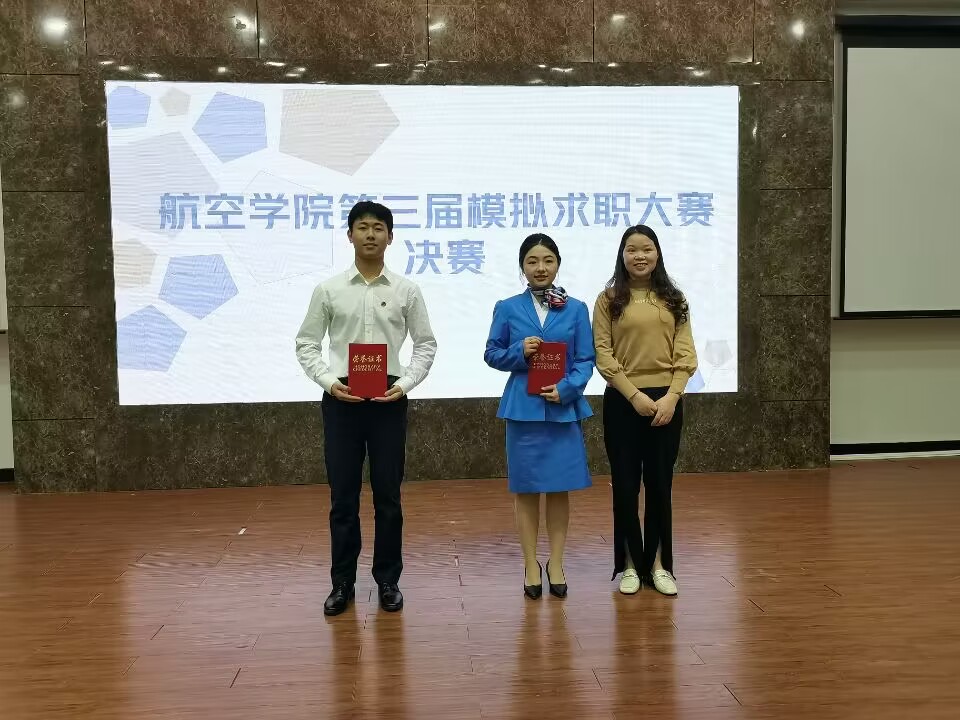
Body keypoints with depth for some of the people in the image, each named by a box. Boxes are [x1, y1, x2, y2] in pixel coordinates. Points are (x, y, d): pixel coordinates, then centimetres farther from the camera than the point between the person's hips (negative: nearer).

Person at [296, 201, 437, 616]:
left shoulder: (406, 291, 2)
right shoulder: (328, 290, 1)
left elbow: (425, 343, 5)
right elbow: (306, 343, 4)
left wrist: (405, 384, -8)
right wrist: (328, 381, -10)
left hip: (388, 399, 0)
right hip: (341, 399, 0)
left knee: (388, 496, 7)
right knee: (343, 496, 7)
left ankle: (388, 580, 21)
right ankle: (342, 582, 19)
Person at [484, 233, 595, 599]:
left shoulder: (576, 309, 2)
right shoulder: (508, 308, 2)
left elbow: (585, 360, 1)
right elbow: (492, 354, 5)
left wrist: (566, 389, -15)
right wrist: (519, 352, -14)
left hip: (563, 408, 1)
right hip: (523, 408, 0)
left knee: (559, 488, 8)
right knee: (526, 488, 7)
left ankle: (556, 562, 22)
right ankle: (531, 564, 20)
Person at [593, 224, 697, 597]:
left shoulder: (674, 300, 7)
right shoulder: (609, 299, 0)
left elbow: (686, 354, 2)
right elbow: (603, 355, -6)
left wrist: (671, 396, -11)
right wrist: (635, 395, -14)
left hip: (666, 401, 2)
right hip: (622, 401, -2)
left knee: (660, 484, 8)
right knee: (625, 485, 4)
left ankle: (659, 565, 20)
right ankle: (629, 564, 18)